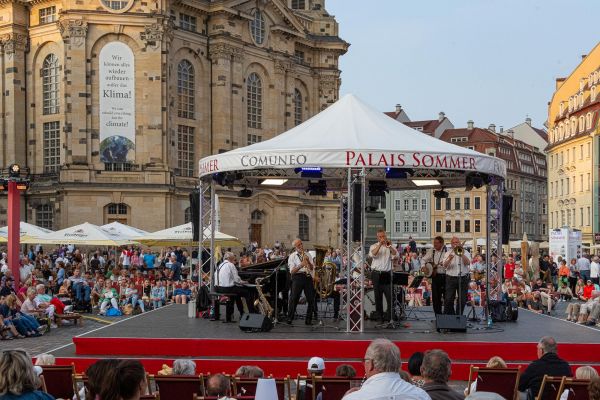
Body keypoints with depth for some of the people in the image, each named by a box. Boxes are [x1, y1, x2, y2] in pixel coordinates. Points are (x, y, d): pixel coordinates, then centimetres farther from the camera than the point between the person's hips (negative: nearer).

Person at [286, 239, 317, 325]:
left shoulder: (307, 255, 17)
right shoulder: (292, 256, 5)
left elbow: (312, 268, 11)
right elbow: (292, 271, -5)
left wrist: (308, 262, -7)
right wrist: (301, 265, -18)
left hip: (308, 277, 4)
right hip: (297, 277, -4)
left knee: (311, 299, 0)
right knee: (294, 298, -7)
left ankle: (308, 320, 9)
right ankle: (289, 319, -2)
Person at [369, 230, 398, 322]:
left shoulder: (389, 246, 10)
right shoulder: (374, 246, 7)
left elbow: (396, 254, -7)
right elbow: (372, 254, -14)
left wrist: (389, 246, -20)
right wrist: (380, 244, -22)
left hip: (387, 274, 0)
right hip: (376, 274, 0)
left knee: (390, 296, -5)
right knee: (378, 296, 5)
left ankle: (389, 316, 1)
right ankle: (379, 316, 13)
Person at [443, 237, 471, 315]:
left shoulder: (465, 252, 7)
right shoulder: (448, 253, 8)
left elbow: (468, 263, -10)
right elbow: (445, 265, -7)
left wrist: (462, 254, -21)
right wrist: (449, 259, -26)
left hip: (463, 279, 0)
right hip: (451, 278, 0)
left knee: (462, 300, 3)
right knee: (449, 299, -5)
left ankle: (458, 316, 16)